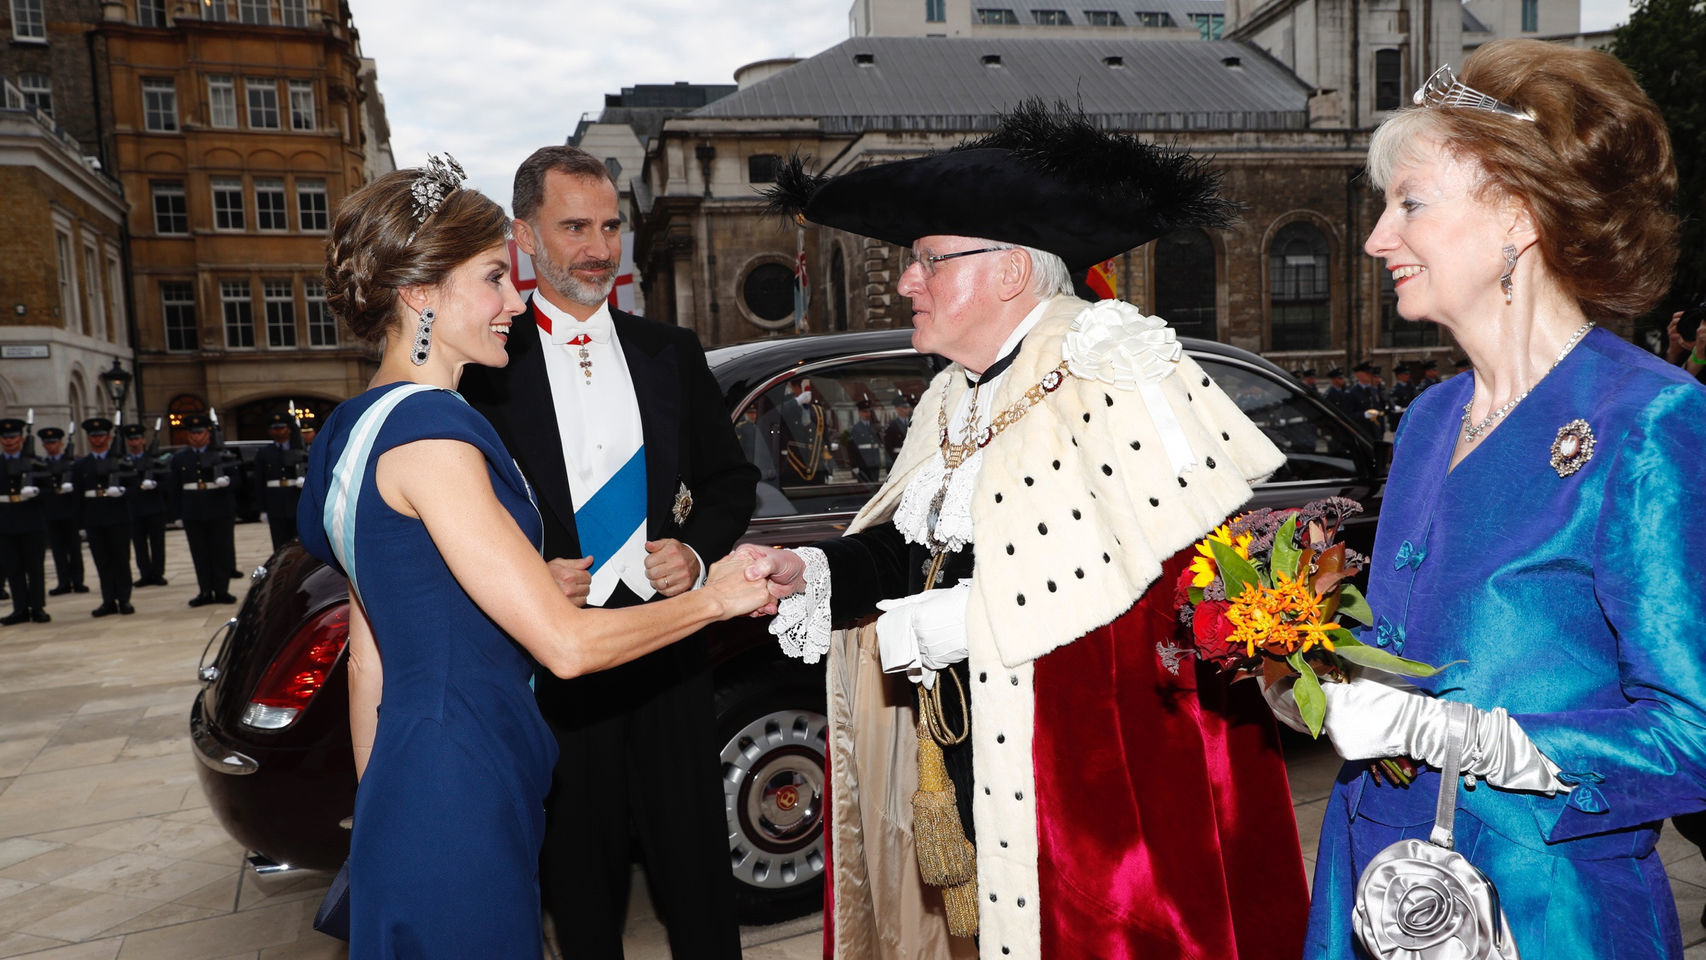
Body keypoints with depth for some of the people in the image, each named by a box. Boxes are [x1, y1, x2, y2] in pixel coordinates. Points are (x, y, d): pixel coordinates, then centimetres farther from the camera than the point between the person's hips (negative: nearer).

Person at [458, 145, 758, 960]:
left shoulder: (672, 353, 8)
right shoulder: (485, 363, -2)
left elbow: (731, 480, 14)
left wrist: (697, 550, -3)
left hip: (670, 655, 3)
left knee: (696, 866, 11)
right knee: (582, 880, 13)